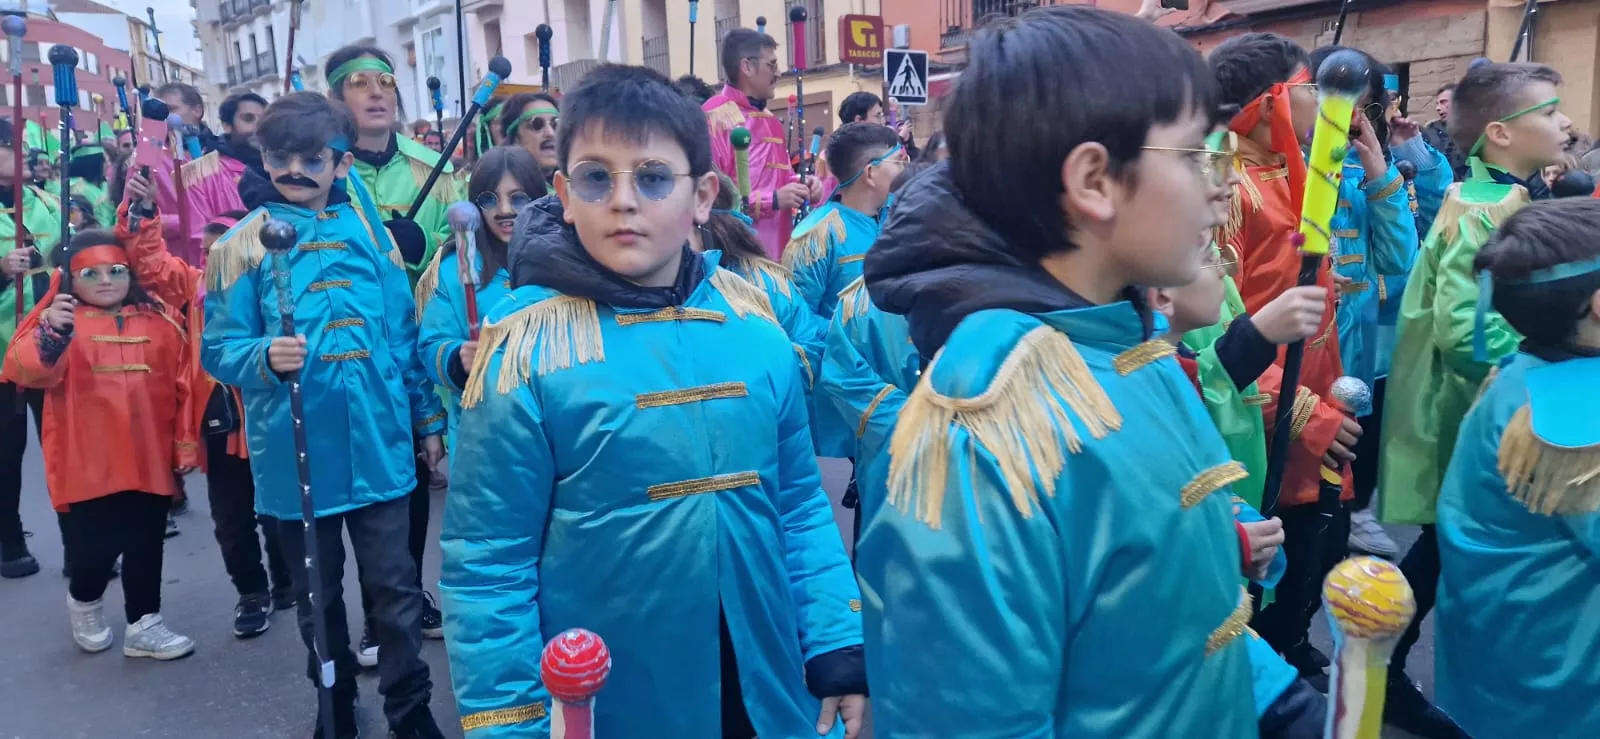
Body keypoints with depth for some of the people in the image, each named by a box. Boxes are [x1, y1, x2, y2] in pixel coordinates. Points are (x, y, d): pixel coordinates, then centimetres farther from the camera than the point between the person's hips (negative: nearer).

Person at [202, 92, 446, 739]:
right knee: (318, 594, 15)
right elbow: (219, 349, -2)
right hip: (297, 454, -1)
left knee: (395, 587, 7)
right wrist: (266, 357, -24)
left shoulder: (370, 232, 5)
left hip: (379, 445, 1)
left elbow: (404, 334, 9)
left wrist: (429, 418, 9)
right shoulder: (243, 244, -2)